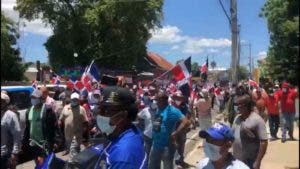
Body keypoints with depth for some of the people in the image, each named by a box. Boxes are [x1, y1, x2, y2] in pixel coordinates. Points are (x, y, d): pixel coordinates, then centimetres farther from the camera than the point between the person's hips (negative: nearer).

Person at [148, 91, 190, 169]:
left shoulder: (172, 111, -17)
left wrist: (175, 134, -26)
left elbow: (186, 122, -26)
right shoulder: (157, 109, 5)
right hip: (155, 144, 8)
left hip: (167, 146, -7)